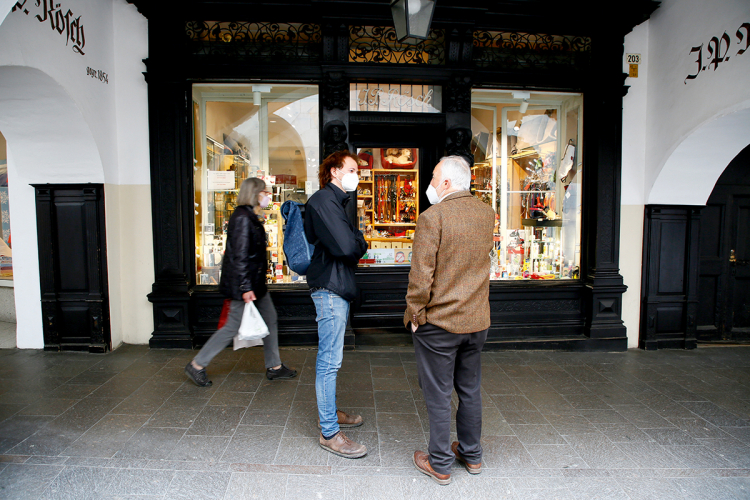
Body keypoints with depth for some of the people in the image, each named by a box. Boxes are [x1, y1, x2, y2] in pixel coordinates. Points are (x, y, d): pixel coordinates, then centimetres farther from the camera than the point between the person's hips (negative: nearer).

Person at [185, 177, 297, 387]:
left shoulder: (250, 217, 13)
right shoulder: (242, 218, -18)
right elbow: (239, 256, -23)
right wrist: (245, 288, -24)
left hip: (256, 283, 10)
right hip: (244, 285, -10)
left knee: (270, 319, 13)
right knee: (232, 327, 0)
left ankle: (274, 367, 24)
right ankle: (197, 365, 15)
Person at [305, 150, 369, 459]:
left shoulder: (335, 201, 19)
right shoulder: (323, 200, -14)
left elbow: (352, 244, 18)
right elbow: (346, 246, -22)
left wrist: (355, 242, -1)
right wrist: (361, 241, -4)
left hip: (337, 286, 11)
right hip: (330, 287, -11)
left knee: (329, 359, 19)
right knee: (330, 360, -3)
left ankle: (330, 412, 33)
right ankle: (329, 433, 7)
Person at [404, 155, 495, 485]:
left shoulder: (433, 217, -18)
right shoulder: (486, 213, 3)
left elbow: (421, 275, -20)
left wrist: (414, 314, -7)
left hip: (438, 322, -6)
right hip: (477, 320, 7)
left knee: (438, 395, 8)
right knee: (470, 390, 20)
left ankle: (439, 464, 23)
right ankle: (471, 455, 36)